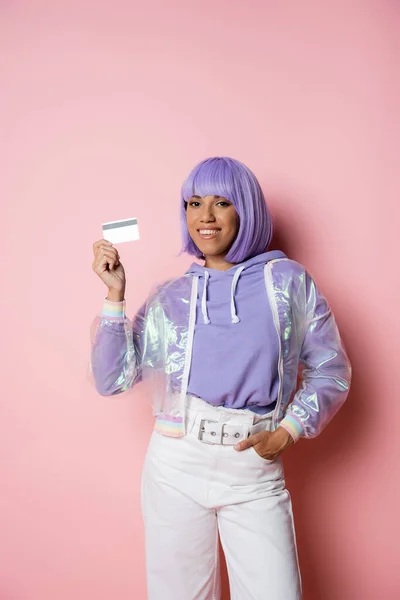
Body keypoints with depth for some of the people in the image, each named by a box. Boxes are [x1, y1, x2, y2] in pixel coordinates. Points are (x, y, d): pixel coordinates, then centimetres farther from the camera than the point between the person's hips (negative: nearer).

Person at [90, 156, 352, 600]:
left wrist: (285, 433, -8)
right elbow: (111, 379, 2)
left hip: (256, 471, -1)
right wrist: (115, 294, -4)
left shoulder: (288, 280, 2)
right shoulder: (169, 297, 7)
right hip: (175, 466, 2)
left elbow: (331, 371, 5)